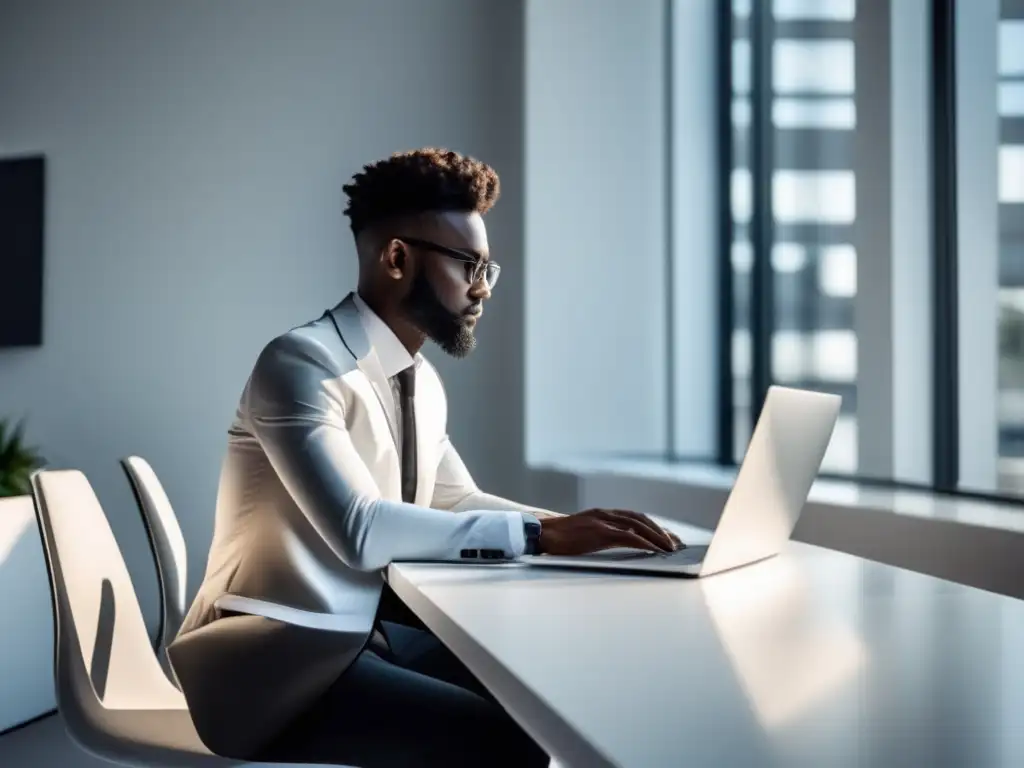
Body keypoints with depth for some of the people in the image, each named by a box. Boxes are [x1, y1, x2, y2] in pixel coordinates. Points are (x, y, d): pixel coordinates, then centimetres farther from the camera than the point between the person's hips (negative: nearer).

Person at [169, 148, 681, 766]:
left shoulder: (422, 381, 10)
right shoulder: (301, 364, -16)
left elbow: (461, 503, 16)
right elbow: (360, 530, -28)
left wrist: (574, 529, -1)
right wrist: (539, 534, -27)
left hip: (366, 633, 8)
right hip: (277, 655, -8)